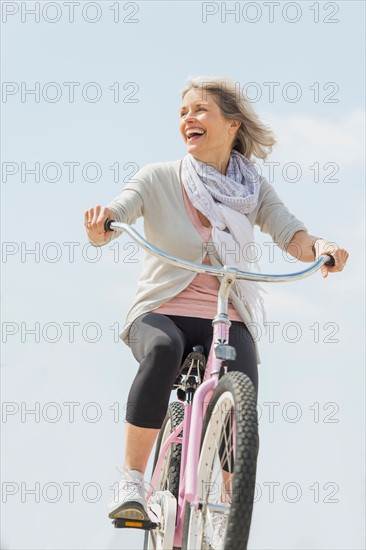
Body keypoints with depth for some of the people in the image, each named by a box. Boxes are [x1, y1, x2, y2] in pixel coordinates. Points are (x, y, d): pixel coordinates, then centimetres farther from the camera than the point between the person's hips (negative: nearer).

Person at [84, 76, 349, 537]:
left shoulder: (253, 188, 8)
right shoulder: (159, 178, 1)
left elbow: (292, 237, -6)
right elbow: (106, 228, -12)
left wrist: (320, 247, -29)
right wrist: (98, 222, -36)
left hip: (226, 321, 2)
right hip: (161, 312, -1)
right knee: (163, 351, -37)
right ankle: (132, 482, -29)